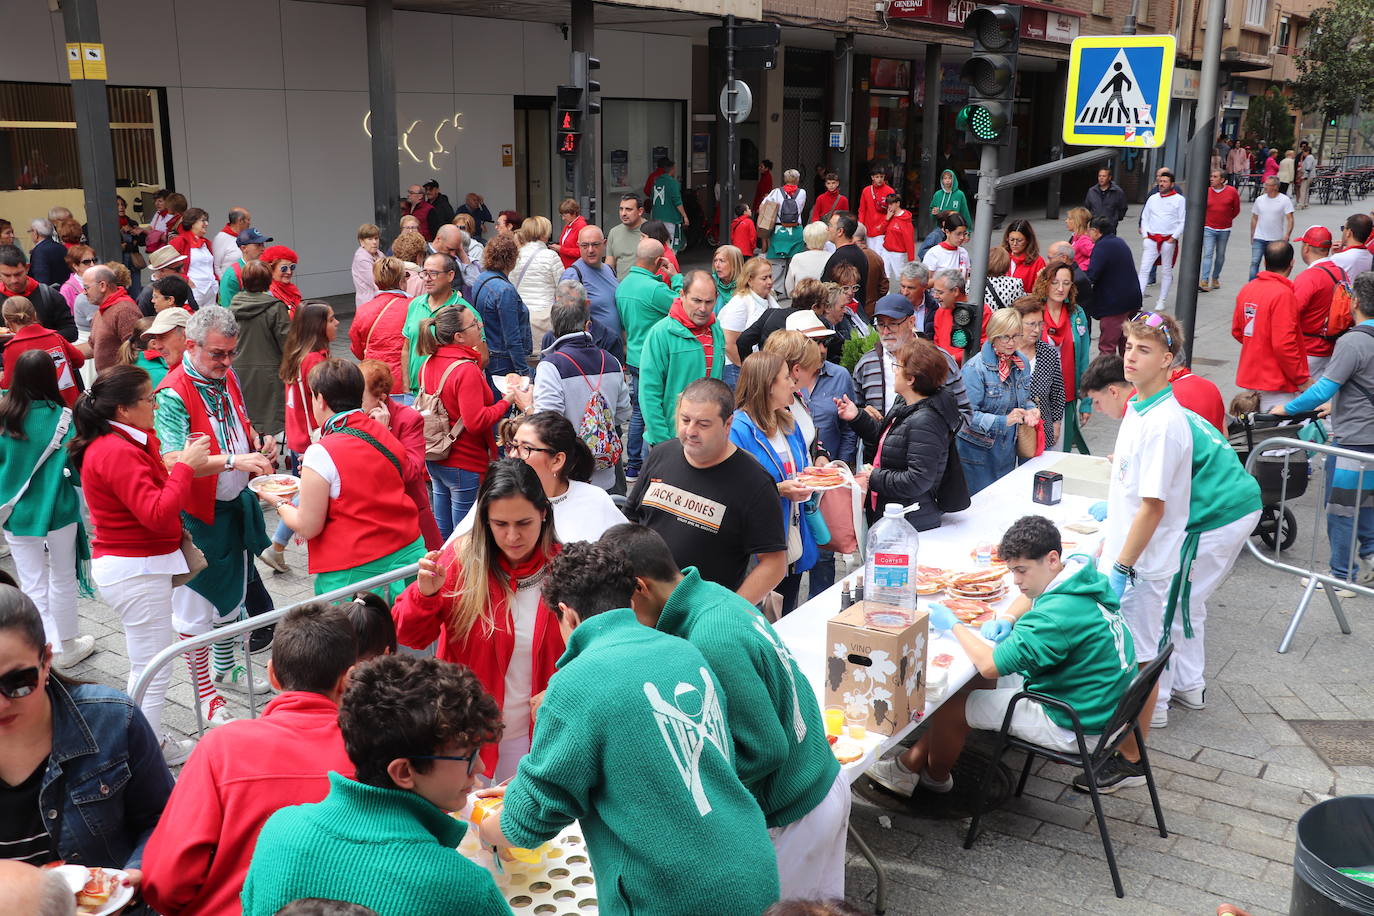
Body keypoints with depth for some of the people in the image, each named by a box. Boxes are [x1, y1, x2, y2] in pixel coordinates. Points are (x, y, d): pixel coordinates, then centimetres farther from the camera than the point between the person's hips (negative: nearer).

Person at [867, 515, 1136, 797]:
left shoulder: (1059, 615, -32)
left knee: (952, 705, 0)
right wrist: (1005, 620, 0)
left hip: (1073, 727, -10)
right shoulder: (1083, 578, -2)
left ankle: (936, 775, 30)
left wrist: (953, 625, -14)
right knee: (973, 683, 15)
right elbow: (1032, 597, 21)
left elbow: (990, 665, -31)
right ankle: (911, 763, 23)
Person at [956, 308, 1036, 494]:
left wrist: (1030, 410, -3)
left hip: (1008, 451, 7)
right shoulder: (974, 368, -17)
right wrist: (1003, 421, -30)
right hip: (978, 453, -7)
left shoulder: (1021, 363, 6)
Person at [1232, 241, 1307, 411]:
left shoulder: (1247, 289, 6)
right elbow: (1284, 344, -21)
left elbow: (1237, 331, 15)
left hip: (1249, 376, 8)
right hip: (1275, 383, -8)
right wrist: (1302, 379, -12)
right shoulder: (1283, 294, -17)